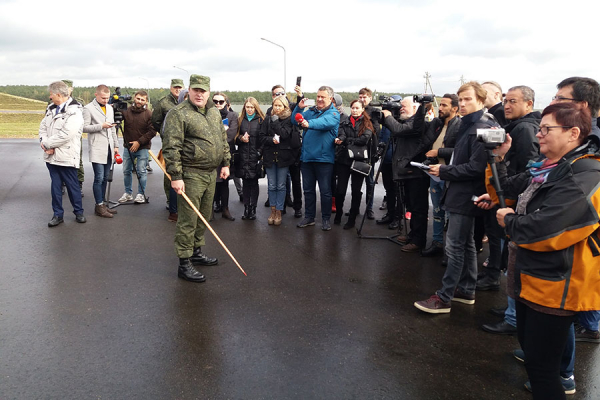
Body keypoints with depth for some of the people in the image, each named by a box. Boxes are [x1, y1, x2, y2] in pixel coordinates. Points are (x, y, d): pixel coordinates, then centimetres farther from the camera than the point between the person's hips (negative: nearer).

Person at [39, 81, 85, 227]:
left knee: (73, 186, 5)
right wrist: (44, 143, -8)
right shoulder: (51, 109, 12)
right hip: (51, 155, 7)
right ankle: (58, 214, 19)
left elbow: (66, 134, -21)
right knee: (55, 186, 10)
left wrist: (47, 143, -13)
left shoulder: (74, 111, -13)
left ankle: (78, 212, 21)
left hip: (66, 157, -7)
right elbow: (43, 127, 11)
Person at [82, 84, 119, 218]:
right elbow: (84, 127, -11)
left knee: (105, 178, 10)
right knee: (99, 178, -7)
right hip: (97, 149, -6)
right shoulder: (88, 108, -4)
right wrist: (101, 126, -17)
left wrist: (116, 145, 17)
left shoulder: (110, 108, 17)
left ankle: (103, 204, 17)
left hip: (108, 148, 7)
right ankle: (99, 206, 0)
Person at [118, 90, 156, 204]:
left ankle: (141, 194, 11)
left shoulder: (149, 114, -6)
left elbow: (152, 131, -9)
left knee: (141, 171, -2)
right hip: (128, 147, 3)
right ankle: (128, 193, 24)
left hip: (142, 148, -3)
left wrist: (139, 142, -13)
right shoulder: (126, 111, 0)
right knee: (126, 171, 10)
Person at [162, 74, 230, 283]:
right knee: (188, 220, -4)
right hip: (191, 174, -8)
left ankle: (196, 252, 33)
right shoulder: (178, 113, -10)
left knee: (204, 216, 17)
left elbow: (223, 139, 23)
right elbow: (171, 147, -16)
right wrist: (175, 176, -20)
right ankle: (184, 264, 5)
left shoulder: (214, 112, 14)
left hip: (211, 173, 8)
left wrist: (225, 163, 17)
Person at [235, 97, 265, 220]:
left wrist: (260, 152, -12)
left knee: (254, 183, 1)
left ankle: (253, 209, 7)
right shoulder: (240, 120, 12)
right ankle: (246, 208, 11)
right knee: (245, 183, 6)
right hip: (243, 157, 3)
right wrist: (241, 138, -7)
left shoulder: (261, 120, 1)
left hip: (255, 157, -3)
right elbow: (236, 138, 15)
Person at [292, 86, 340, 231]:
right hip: (306, 157, 5)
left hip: (324, 158, -5)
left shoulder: (333, 113, -5)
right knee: (308, 190, 13)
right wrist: (299, 107, -11)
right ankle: (309, 217, 25)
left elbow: (325, 122, -27)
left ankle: (326, 219, 17)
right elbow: (295, 121, 6)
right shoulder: (311, 111, 13)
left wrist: (309, 124, -44)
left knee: (325, 191, 3)